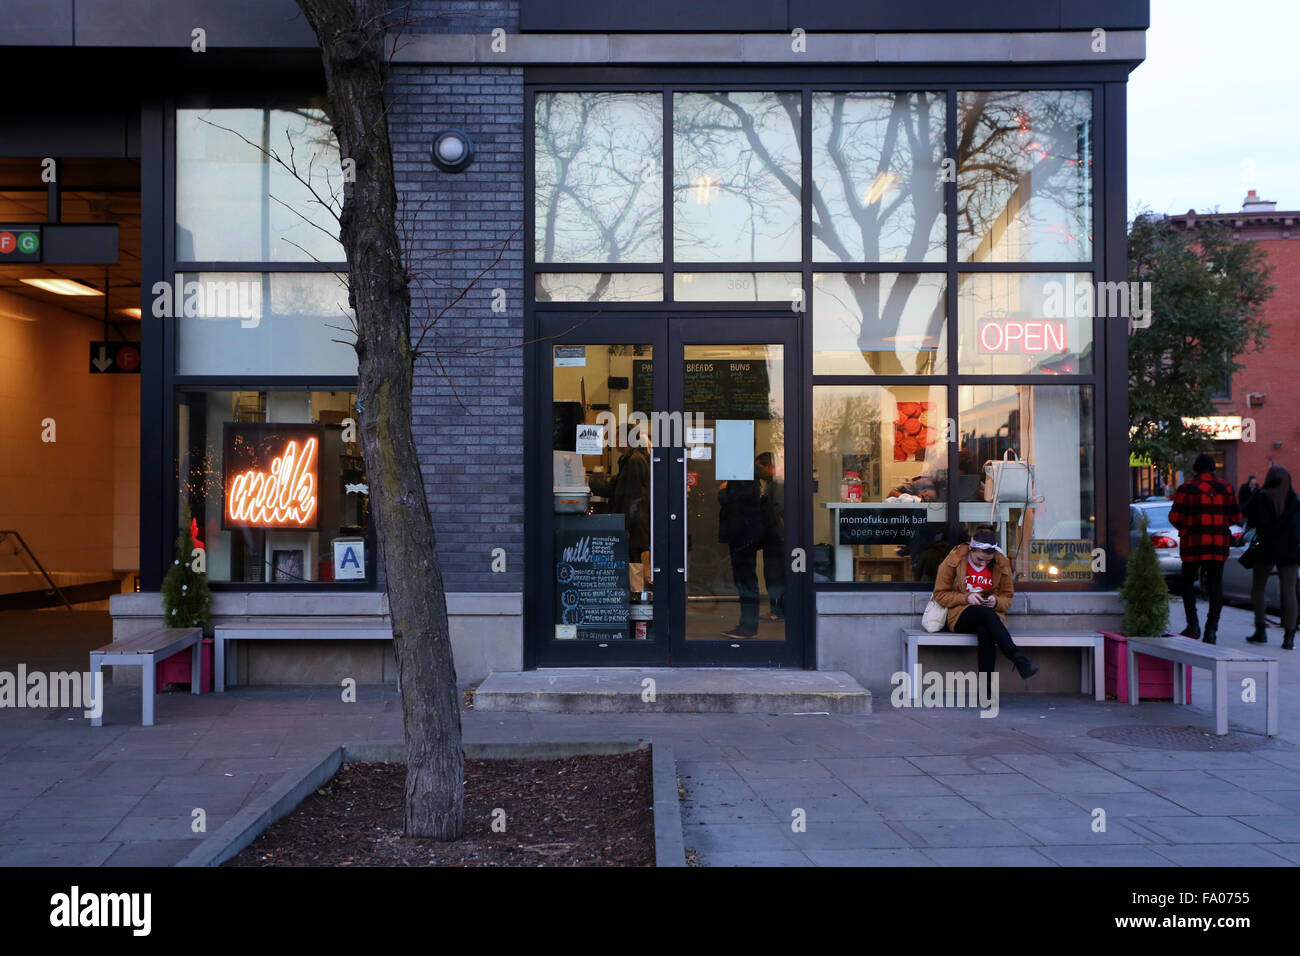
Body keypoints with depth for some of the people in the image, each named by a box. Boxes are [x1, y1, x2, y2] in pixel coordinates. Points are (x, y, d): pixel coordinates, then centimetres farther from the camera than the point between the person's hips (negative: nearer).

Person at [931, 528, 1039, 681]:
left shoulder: (1001, 564, 6)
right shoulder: (954, 561, 0)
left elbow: (1007, 598, 16)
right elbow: (940, 594, 4)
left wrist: (996, 602, -9)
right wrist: (966, 598, -12)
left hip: (991, 615, 2)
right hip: (960, 616, -1)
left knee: (986, 633, -38)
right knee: (986, 613, -38)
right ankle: (1018, 659, -43)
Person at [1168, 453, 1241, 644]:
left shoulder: (1186, 488, -4)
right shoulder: (1225, 489, 4)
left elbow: (1174, 517, -7)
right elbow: (1236, 518, 6)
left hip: (1193, 542, -2)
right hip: (1219, 543, 2)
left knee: (1188, 583, 11)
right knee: (1215, 585, 6)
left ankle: (1193, 625, 1)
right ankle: (1211, 630, 1)